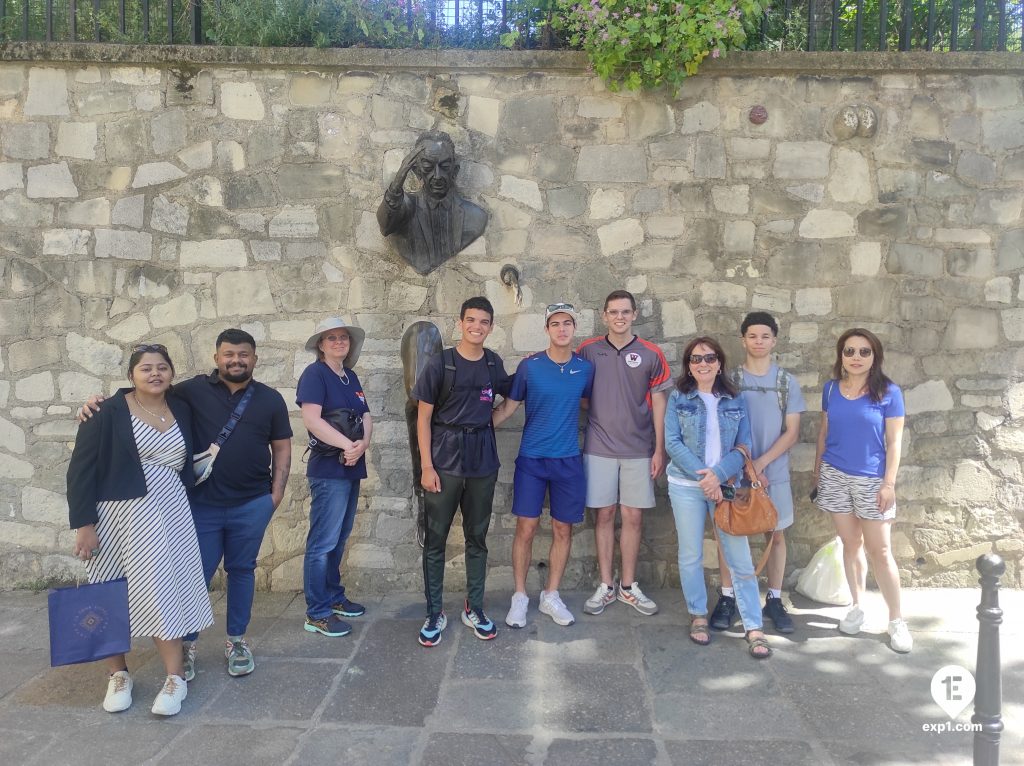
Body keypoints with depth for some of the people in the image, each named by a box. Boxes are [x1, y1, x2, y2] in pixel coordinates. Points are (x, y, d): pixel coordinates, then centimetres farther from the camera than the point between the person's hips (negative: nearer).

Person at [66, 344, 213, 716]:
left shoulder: (182, 410, 5)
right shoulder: (108, 412, -8)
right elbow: (81, 469, -8)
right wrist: (83, 524, -13)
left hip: (168, 516, 3)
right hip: (117, 516, -2)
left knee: (164, 591, 0)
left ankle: (176, 677, 8)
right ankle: (118, 674, 24)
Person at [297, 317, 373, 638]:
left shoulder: (350, 377, 15)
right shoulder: (314, 374, -9)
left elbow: (366, 415, 8)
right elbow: (311, 419, -21)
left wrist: (363, 444, -12)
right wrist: (348, 445, -21)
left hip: (352, 468, 8)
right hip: (328, 470, -8)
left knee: (339, 538, 16)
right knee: (323, 542, -3)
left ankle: (334, 597, 28)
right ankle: (317, 613, 5)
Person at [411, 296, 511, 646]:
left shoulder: (494, 363, 5)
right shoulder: (440, 364, -5)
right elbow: (423, 417, -4)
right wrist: (427, 466, -9)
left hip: (482, 460, 3)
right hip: (444, 459, -3)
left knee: (477, 538, 11)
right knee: (435, 539, 3)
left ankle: (474, 608, 24)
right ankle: (434, 613, 15)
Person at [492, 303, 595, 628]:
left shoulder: (585, 368, 1)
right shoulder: (529, 366, -5)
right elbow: (507, 408, 2)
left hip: (568, 460, 2)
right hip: (531, 458, -2)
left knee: (563, 529, 7)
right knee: (526, 528, 0)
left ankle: (551, 596, 23)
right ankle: (520, 597, 16)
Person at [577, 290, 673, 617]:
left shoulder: (651, 355, 1)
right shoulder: (588, 351, 1)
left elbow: (658, 403, 3)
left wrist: (659, 449, 0)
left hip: (639, 450, 1)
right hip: (599, 448, 0)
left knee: (633, 517, 6)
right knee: (604, 515, 5)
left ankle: (628, 586, 20)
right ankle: (605, 586, 17)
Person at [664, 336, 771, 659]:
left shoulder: (735, 401, 5)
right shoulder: (678, 398, 0)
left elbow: (744, 446, 1)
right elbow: (673, 443, -7)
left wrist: (717, 474, -15)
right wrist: (701, 477, -15)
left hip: (726, 484, 1)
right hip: (686, 485, -1)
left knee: (740, 557, -1)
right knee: (691, 555, 8)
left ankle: (753, 628, 7)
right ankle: (698, 616, 25)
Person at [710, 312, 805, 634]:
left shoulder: (788, 382, 3)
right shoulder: (729, 380, 0)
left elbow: (792, 432, -1)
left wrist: (761, 463, -11)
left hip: (774, 473, 1)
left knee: (776, 535, 7)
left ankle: (774, 599, 20)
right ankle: (727, 598, 16)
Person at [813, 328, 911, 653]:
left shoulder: (888, 392, -7)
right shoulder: (831, 389, 3)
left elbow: (894, 441, -6)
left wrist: (889, 483, -10)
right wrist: (817, 469, 11)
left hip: (871, 480, -3)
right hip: (835, 477, 3)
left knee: (880, 550, 0)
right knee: (851, 544, 12)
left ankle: (896, 620, 12)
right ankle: (857, 607, 26)